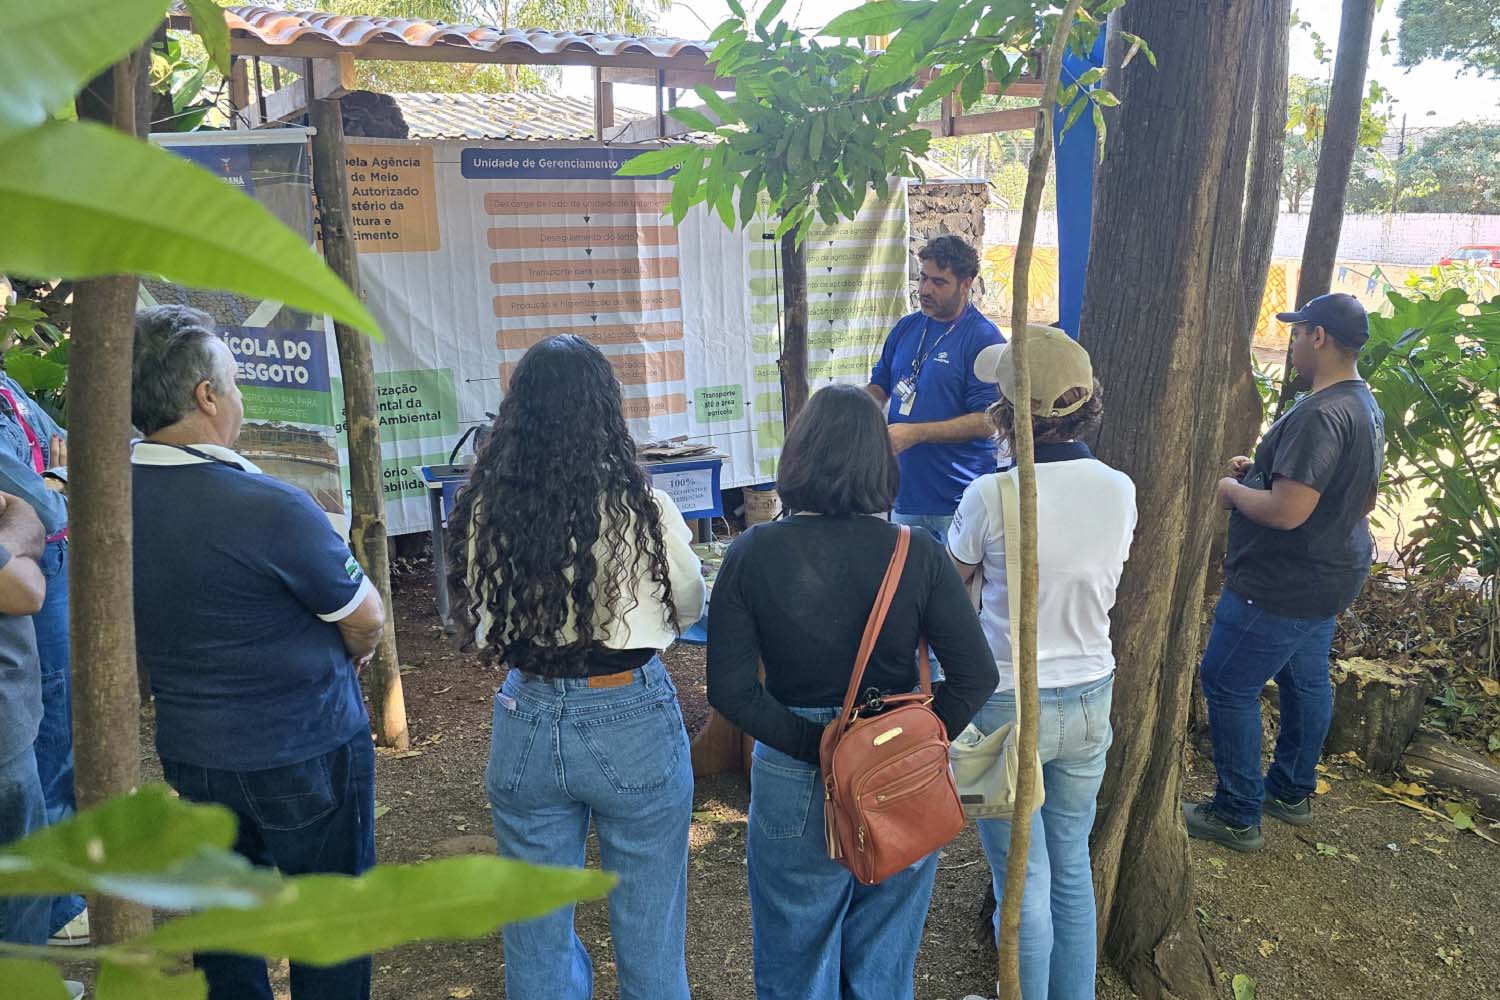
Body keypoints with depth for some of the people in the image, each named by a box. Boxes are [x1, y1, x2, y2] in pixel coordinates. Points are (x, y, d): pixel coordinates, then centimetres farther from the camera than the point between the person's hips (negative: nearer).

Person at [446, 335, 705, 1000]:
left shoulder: (482, 512, -10)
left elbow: (479, 623, 5)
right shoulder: (643, 509, -17)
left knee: (537, 934, 22)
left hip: (526, 723, 3)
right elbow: (687, 610, 0)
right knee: (649, 937, 16)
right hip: (633, 722, -2)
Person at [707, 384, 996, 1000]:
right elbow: (976, 675, -12)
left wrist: (812, 745, -12)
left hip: (794, 787, -1)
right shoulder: (918, 554, -11)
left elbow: (729, 688, -16)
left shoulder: (752, 553, -12)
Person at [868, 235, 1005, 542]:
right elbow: (879, 385, 18)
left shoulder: (984, 340, -12)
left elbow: (987, 422, -17)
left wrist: (915, 433, -21)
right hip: (905, 492, 6)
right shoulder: (906, 327, 9)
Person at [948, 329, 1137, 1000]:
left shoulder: (990, 497, -21)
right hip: (1091, 699, 5)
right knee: (1072, 866, 22)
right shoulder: (1121, 491, -7)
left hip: (1009, 705, -5)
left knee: (1025, 883, 10)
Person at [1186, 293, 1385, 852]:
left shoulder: (1320, 415, -27)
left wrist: (1233, 490, -12)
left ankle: (1238, 816, 10)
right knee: (1306, 682, 21)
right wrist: (1262, 470, 11)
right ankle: (1293, 793, 38)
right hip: (1332, 574, 11)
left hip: (1283, 586, -11)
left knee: (1228, 686, 0)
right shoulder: (1366, 407, 8)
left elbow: (1286, 511, -32)